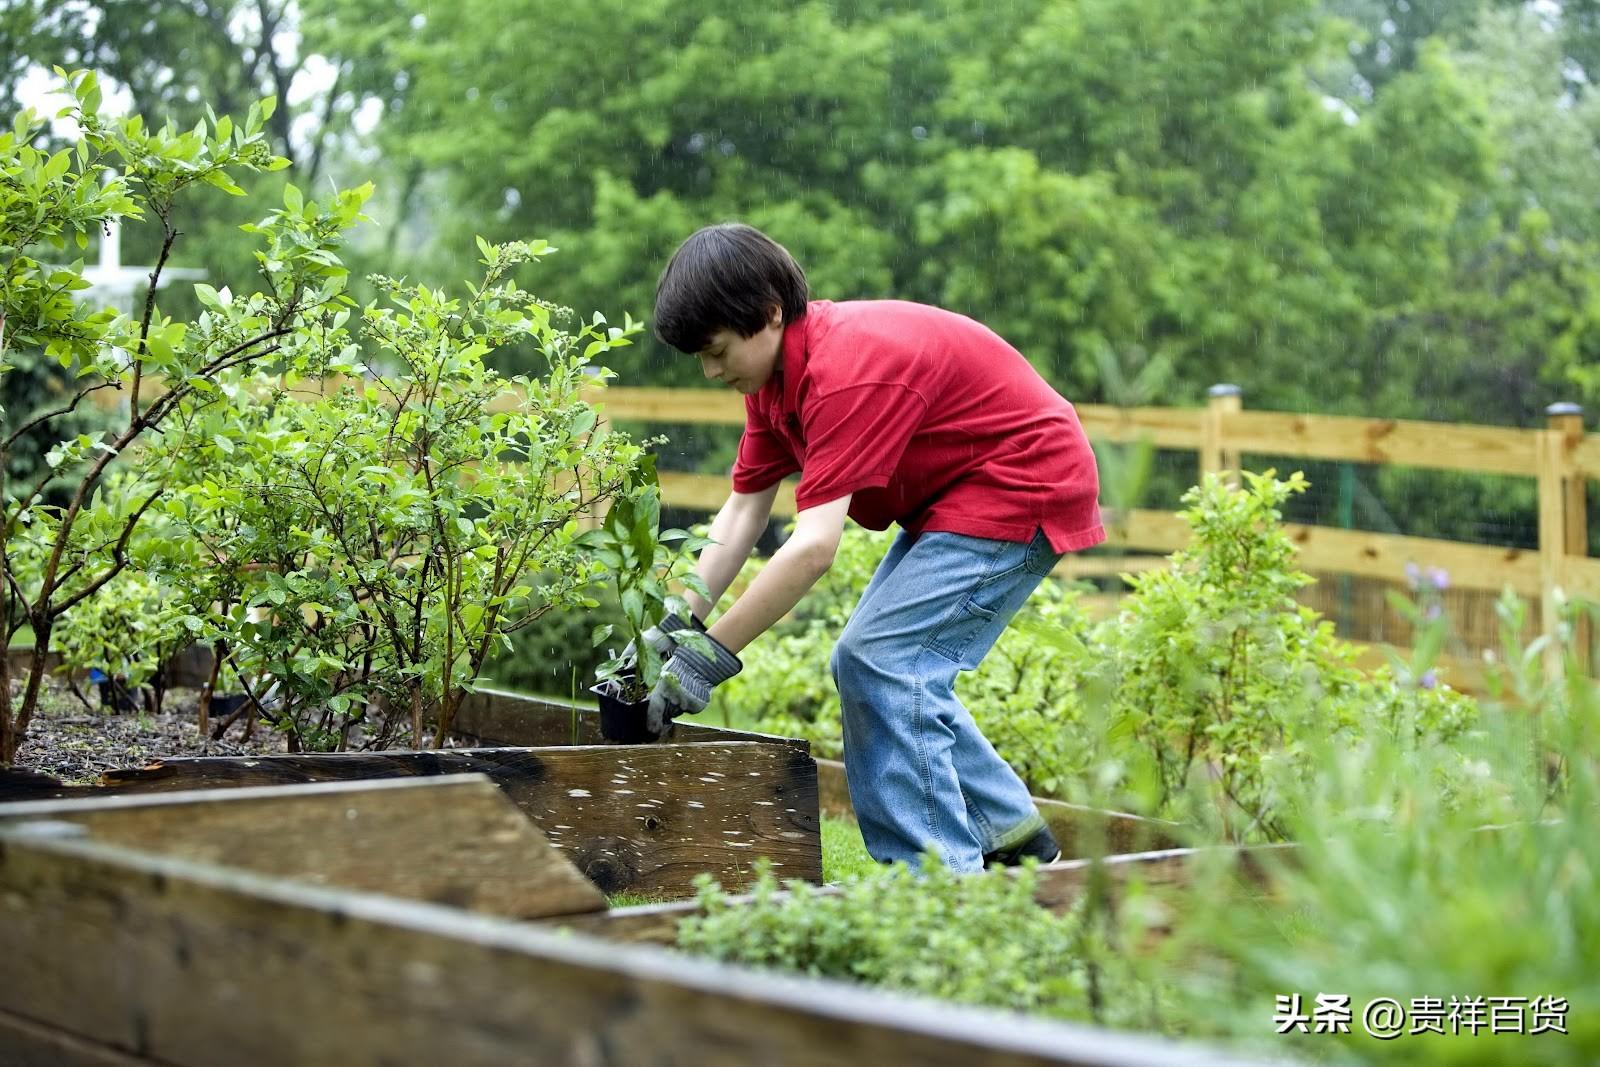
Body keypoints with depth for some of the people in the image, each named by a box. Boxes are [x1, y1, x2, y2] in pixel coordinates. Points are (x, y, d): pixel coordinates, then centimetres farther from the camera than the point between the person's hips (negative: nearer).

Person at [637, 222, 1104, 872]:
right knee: (863, 664, 11)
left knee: (884, 665, -17)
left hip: (1025, 484, -10)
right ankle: (1009, 835, 19)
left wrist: (711, 654, -31)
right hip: (955, 497, 10)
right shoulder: (775, 370, 0)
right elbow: (742, 514, 1)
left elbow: (814, 548, -35)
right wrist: (674, 626, -9)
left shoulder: (847, 369, -30)